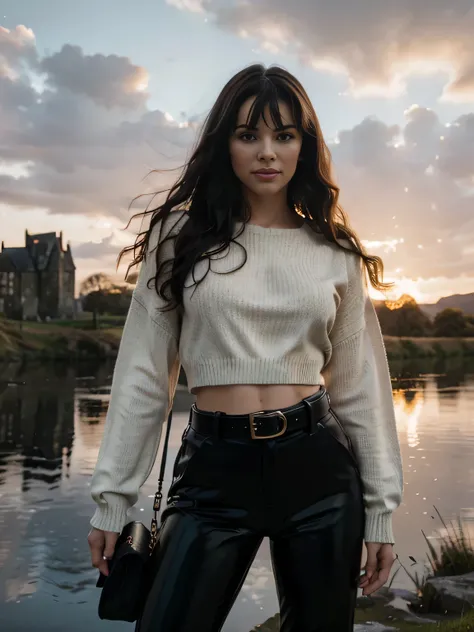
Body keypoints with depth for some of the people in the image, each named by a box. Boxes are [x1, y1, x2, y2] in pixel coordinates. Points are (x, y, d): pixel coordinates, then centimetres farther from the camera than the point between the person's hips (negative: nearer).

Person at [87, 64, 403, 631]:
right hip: (214, 474, -1)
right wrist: (112, 495, 0)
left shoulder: (336, 253, 5)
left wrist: (380, 508, 6)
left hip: (319, 470, 2)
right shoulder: (182, 235, 1)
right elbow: (143, 373, 1)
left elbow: (359, 384, 7)